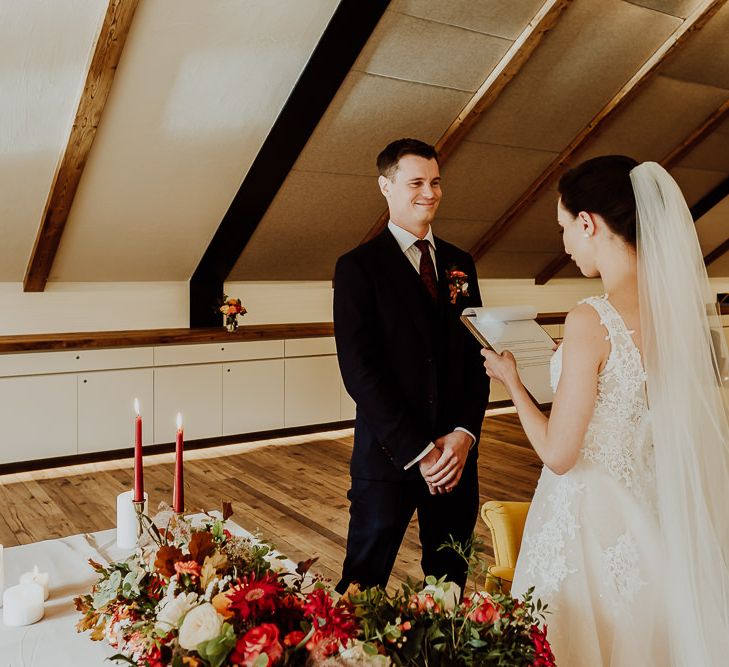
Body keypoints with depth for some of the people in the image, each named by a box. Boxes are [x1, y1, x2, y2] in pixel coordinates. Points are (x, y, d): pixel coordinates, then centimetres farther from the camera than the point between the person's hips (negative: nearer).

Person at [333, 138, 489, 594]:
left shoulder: (460, 264, 10)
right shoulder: (359, 266, -6)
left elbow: (477, 355, 7)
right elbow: (359, 369, -13)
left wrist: (464, 434, -8)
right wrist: (419, 450, -15)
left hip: (458, 452, 5)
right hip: (389, 454, -4)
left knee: (450, 580, 16)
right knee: (364, 585, 10)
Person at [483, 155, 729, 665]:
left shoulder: (592, 321, -24)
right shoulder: (685, 306, -4)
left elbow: (559, 455, -19)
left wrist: (511, 380, -5)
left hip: (592, 521, -7)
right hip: (658, 520, 7)